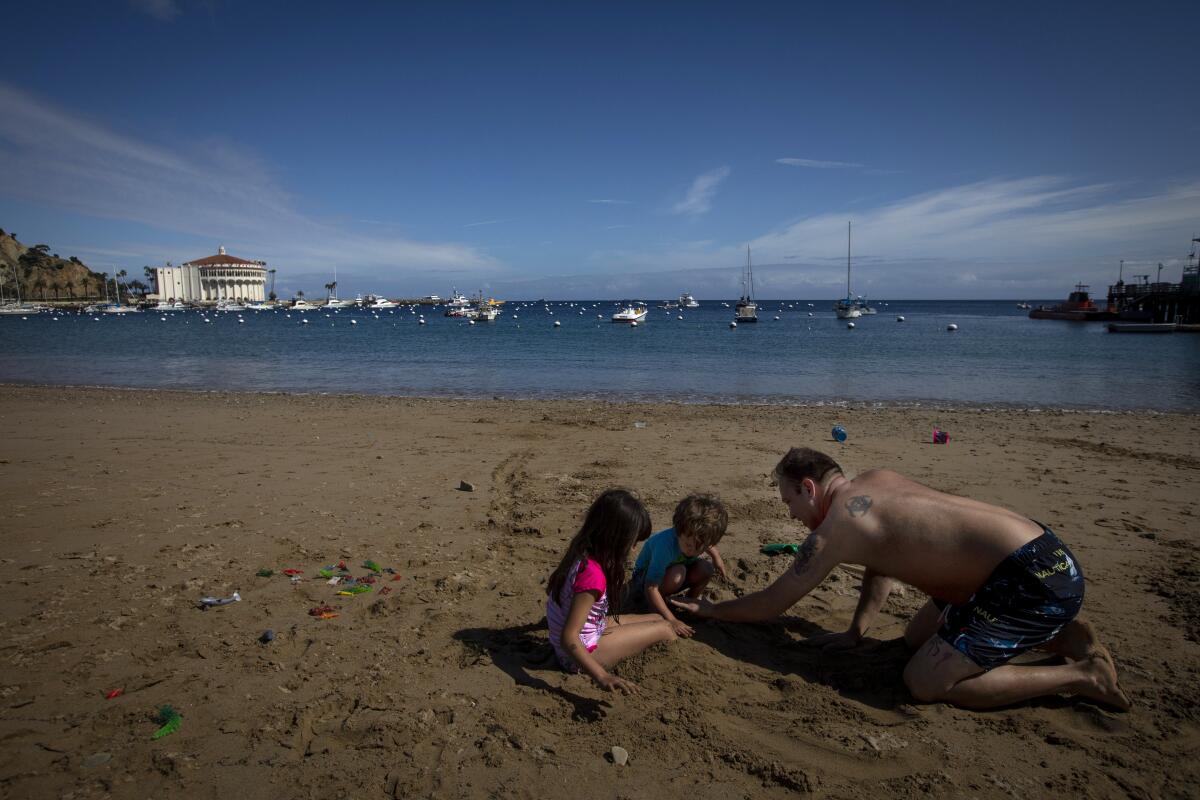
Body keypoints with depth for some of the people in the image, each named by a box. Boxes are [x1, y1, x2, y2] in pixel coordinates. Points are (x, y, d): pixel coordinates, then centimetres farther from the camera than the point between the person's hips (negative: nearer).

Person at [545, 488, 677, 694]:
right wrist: (603, 677, -37)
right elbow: (568, 639, -33)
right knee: (663, 630, -2)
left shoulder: (580, 553, -6)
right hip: (583, 652, -9)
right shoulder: (593, 574, -33)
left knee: (657, 619, 14)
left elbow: (551, 588, 10)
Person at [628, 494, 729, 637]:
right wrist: (671, 620, -41)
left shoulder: (697, 535, -21)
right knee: (677, 573, -36)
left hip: (666, 578, 6)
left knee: (706, 568, -18)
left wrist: (716, 557, -1)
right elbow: (651, 588, -39)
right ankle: (651, 607, -12)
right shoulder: (666, 545, -41)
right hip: (643, 580, -6)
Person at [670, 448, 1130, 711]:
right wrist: (855, 633, 22)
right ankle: (1062, 636, 20)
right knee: (917, 639, 20)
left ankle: (1079, 675, 0)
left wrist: (708, 609, 11)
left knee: (924, 682, -11)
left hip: (1035, 578, -10)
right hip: (1037, 551, 10)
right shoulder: (877, 481, 11)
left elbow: (772, 603, -2)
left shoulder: (834, 528, -14)